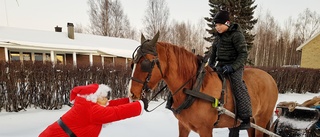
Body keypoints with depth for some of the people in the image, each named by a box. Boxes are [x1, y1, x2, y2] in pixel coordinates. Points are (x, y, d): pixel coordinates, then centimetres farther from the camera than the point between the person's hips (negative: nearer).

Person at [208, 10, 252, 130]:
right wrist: (210, 66, 8)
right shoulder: (218, 36, 12)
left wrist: (232, 67, -26)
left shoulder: (236, 35, -10)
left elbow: (243, 54, -14)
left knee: (237, 84, -25)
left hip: (234, 66, -8)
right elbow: (213, 53, 21)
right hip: (220, 66, 8)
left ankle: (245, 119, -19)